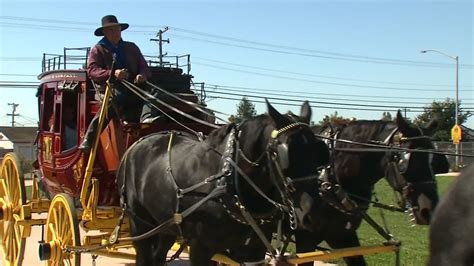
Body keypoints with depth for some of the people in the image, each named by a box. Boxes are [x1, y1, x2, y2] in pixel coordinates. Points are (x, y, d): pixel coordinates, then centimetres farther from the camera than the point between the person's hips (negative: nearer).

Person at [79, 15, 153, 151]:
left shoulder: (131, 47, 27)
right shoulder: (98, 49, 15)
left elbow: (144, 67, 21)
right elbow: (92, 71, 0)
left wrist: (143, 75, -6)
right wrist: (112, 73, -19)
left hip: (133, 87, 4)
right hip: (109, 86, -4)